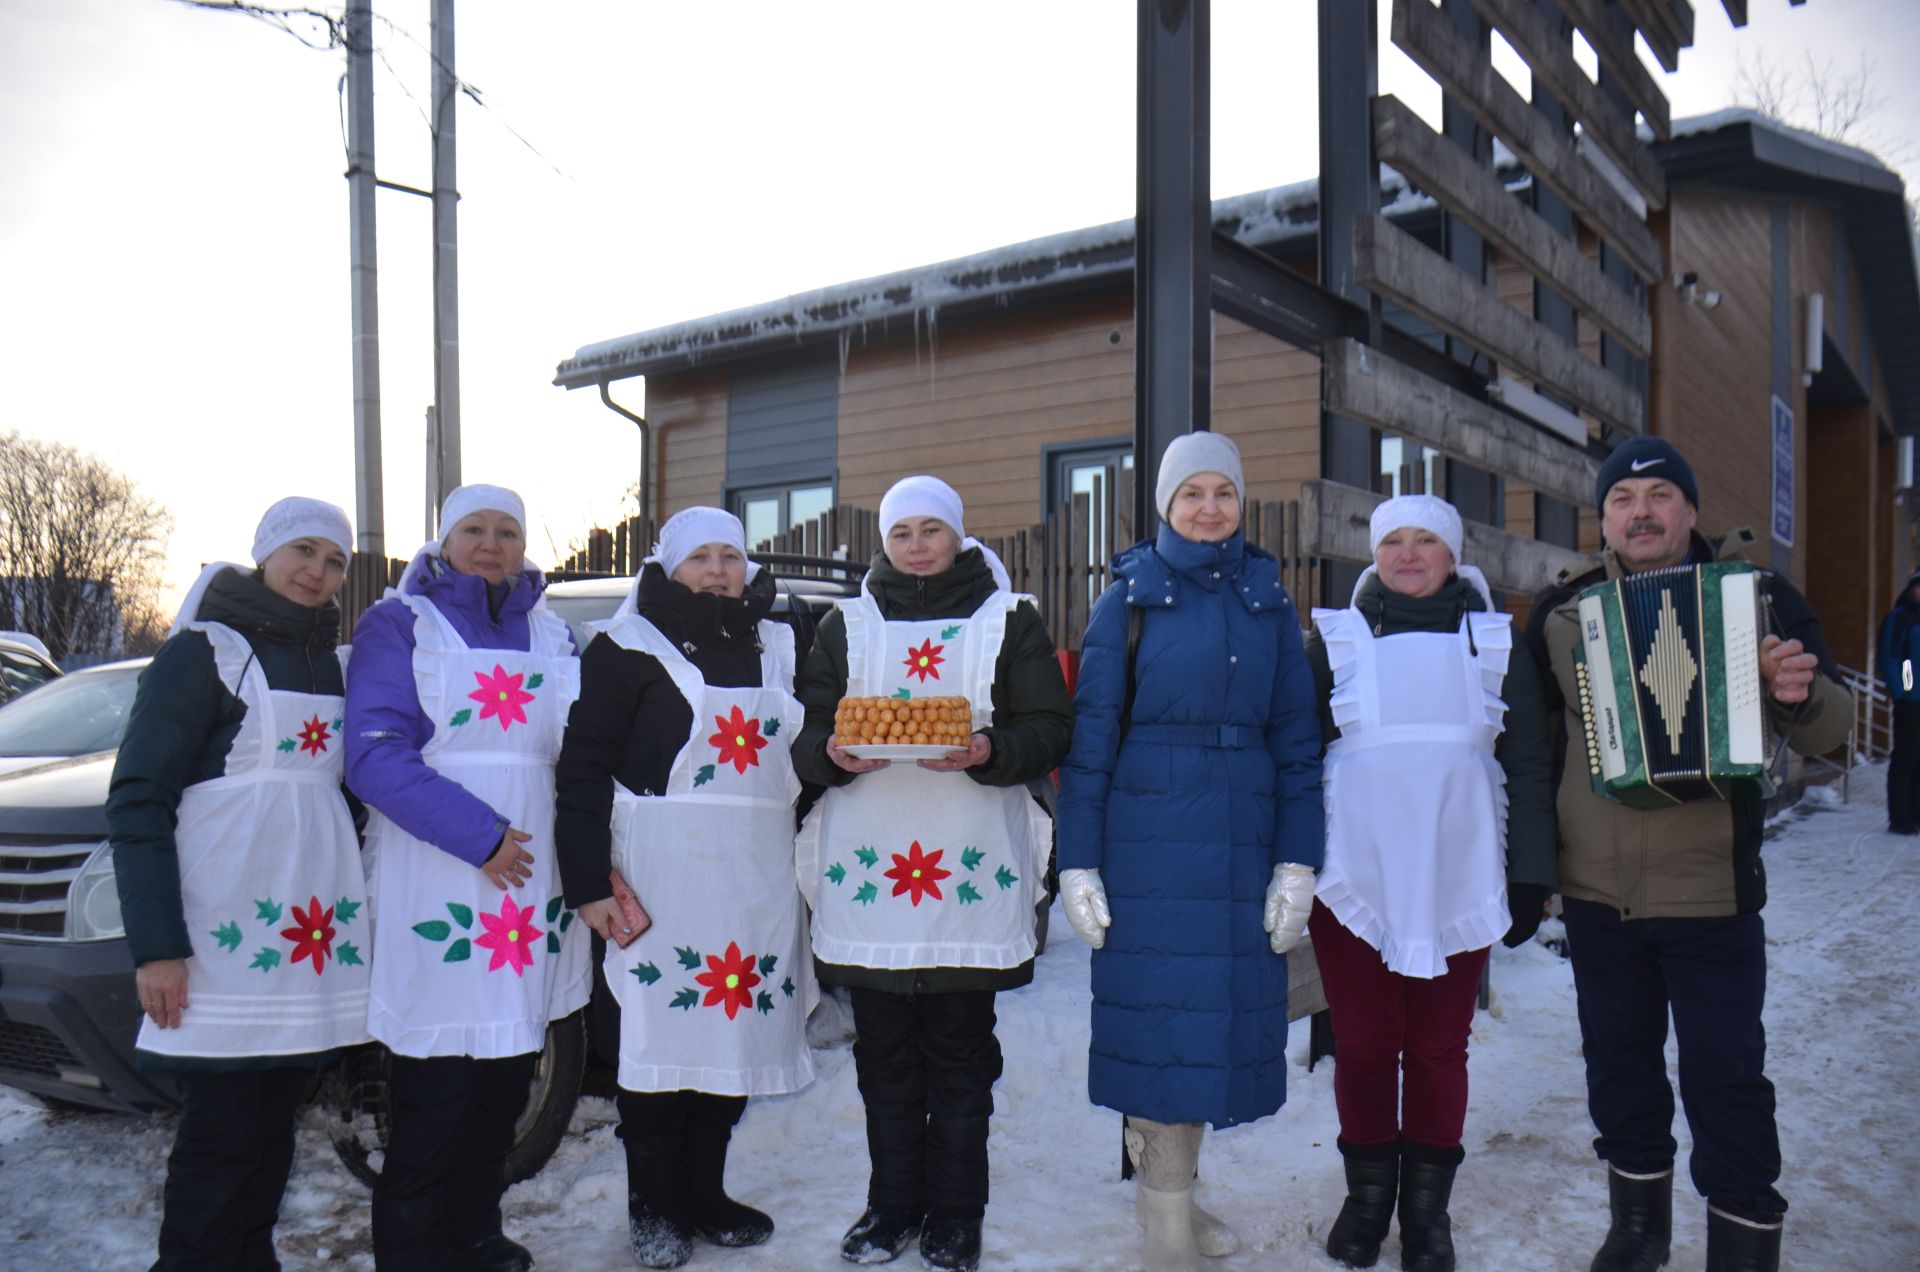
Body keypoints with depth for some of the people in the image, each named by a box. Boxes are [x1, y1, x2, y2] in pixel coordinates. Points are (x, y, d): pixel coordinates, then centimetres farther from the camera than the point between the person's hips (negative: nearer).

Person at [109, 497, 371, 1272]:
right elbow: (137, 801, -8)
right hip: (226, 932, -6)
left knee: (273, 1124, 12)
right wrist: (155, 944, -15)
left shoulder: (326, 662, 15)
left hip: (318, 926, 6)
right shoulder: (203, 651, -3)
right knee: (223, 1135, -2)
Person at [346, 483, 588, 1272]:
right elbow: (374, 755, -12)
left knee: (504, 1087, 14)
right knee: (433, 1100, -1)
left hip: (532, 884, 5)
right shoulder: (399, 625, 0)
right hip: (438, 892, -5)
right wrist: (479, 836, -18)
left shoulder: (553, 636, 15)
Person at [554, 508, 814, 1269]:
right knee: (661, 1030, 1)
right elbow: (582, 770, -6)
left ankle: (705, 1195, 24)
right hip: (663, 876, -4)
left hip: (758, 878, 5)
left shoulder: (776, 648, 15)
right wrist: (589, 881, -12)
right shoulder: (630, 648, -1)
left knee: (736, 1027, 8)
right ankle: (653, 1209, 17)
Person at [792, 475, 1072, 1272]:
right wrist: (833, 753, -14)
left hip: (972, 865, -2)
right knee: (884, 1052, 9)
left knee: (960, 1055, 5)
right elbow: (805, 735, 8)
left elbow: (1049, 729, 0)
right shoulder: (846, 625, 14)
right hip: (867, 861, 2)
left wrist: (990, 751, -19)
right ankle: (892, 1205, 24)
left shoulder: (1008, 620, 8)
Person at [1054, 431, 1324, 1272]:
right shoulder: (1129, 598, 2)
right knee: (1158, 1015, -1)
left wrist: (1296, 865, 1)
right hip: (1148, 838, -3)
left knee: (1219, 1013, 10)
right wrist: (1077, 863, -6)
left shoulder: (1269, 602, 9)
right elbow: (1090, 736, -1)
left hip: (1240, 840, 3)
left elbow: (1296, 738, 7)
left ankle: (1176, 1188, 29)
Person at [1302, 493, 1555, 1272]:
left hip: (1457, 881, 1)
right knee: (1362, 1045, 6)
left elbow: (1529, 765, 8)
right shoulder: (1336, 638, 5)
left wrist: (1531, 876, 4)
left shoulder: (1495, 642, 8)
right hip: (1353, 880, 0)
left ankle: (1427, 1206, 24)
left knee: (1439, 1048, 8)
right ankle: (1366, 1196, 25)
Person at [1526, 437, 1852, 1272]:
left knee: (1725, 1078, 3)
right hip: (1594, 892, 3)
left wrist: (1801, 694, -27)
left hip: (1711, 895, -3)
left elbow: (1830, 726, -4)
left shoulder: (1755, 596, -4)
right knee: (1619, 1065, 17)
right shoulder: (1562, 610, 2)